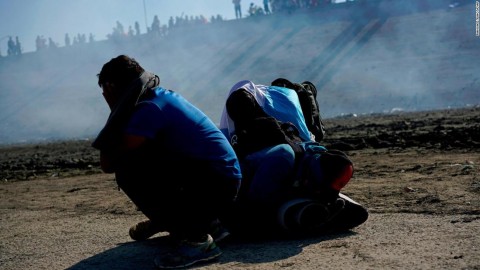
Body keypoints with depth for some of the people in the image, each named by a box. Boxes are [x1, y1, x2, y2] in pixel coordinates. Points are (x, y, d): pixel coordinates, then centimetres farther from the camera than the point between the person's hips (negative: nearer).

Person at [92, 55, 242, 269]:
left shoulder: (149, 108, -16)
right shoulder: (164, 96, 13)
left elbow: (107, 164, -15)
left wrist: (116, 110, -5)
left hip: (214, 186, -9)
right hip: (223, 180, 9)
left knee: (127, 170, -16)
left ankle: (195, 238, -12)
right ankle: (205, 224, 20)